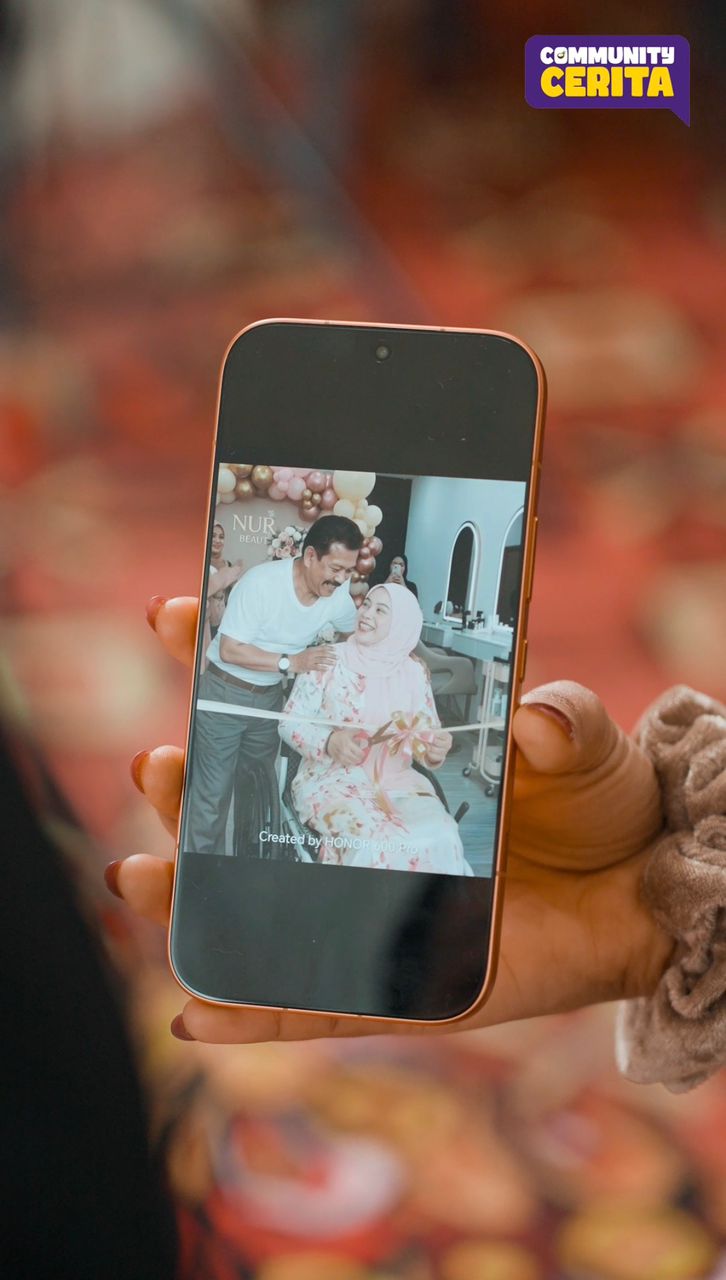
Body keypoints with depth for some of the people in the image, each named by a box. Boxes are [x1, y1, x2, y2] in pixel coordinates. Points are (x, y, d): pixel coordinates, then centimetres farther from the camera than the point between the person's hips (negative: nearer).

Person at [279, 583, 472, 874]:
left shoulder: (414, 672, 6)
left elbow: (427, 734, 11)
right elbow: (290, 723, -2)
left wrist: (436, 749, -13)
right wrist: (329, 741, -21)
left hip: (397, 781, 3)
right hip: (333, 779, -3)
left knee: (439, 839, -27)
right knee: (376, 843, -34)